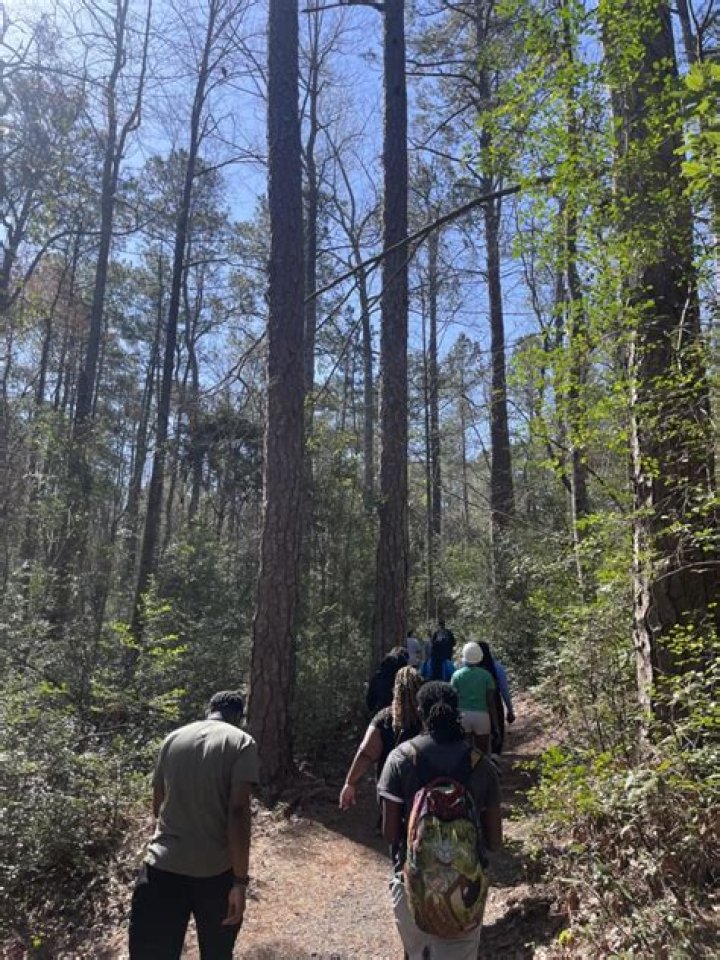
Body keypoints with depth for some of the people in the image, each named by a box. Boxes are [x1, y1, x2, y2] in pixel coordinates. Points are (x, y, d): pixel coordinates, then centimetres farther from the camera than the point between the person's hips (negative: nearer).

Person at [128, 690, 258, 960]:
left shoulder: (173, 738, 9)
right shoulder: (240, 742, -5)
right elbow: (238, 812, -16)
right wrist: (240, 881, -11)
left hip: (161, 867, 3)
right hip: (216, 872, -3)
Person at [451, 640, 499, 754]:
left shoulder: (457, 675, -1)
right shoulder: (486, 675, -2)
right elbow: (491, 702, -2)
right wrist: (496, 724, 4)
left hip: (463, 716, 0)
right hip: (482, 716, 0)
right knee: (483, 753, 9)